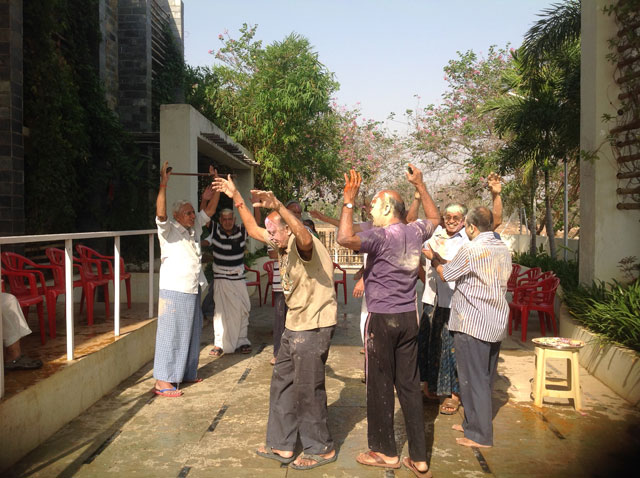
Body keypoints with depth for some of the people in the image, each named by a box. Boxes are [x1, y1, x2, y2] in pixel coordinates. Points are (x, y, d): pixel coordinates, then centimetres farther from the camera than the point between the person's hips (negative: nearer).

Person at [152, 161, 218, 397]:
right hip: (174, 291, -8)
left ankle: (186, 372, 29)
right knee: (170, 335, -6)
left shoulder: (195, 227, 12)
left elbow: (210, 209, 19)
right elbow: (160, 212, -28)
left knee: (191, 333, 16)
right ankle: (161, 382, -2)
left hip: (193, 291, 8)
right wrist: (163, 185, -36)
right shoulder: (168, 229, -9)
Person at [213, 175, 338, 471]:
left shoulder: (302, 244, -20)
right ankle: (282, 446, 27)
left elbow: (305, 238, -45)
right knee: (282, 384, 15)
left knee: (307, 389, 1)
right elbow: (253, 229, 19)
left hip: (314, 326, -10)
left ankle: (321, 449, 19)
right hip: (294, 325, 10)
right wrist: (236, 197, 15)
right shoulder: (282, 245, 8)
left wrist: (277, 205, -57)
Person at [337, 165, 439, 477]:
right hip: (409, 317, 7)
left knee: (380, 385, 6)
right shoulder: (415, 232, 5)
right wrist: (420, 186, 28)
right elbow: (434, 218, 27)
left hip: (382, 319, -6)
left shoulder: (382, 236, -15)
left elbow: (345, 239, -31)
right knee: (410, 385, 10)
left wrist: (349, 201, -21)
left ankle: (385, 452, 19)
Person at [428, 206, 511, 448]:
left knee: (473, 379, 1)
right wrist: (444, 261, 18)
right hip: (496, 322, 8)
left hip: (472, 324, -8)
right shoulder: (503, 249, 8)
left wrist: (435, 259, 14)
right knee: (485, 378, 17)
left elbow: (446, 274, -6)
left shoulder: (471, 249, -16)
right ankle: (473, 422, 30)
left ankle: (480, 434, 7)